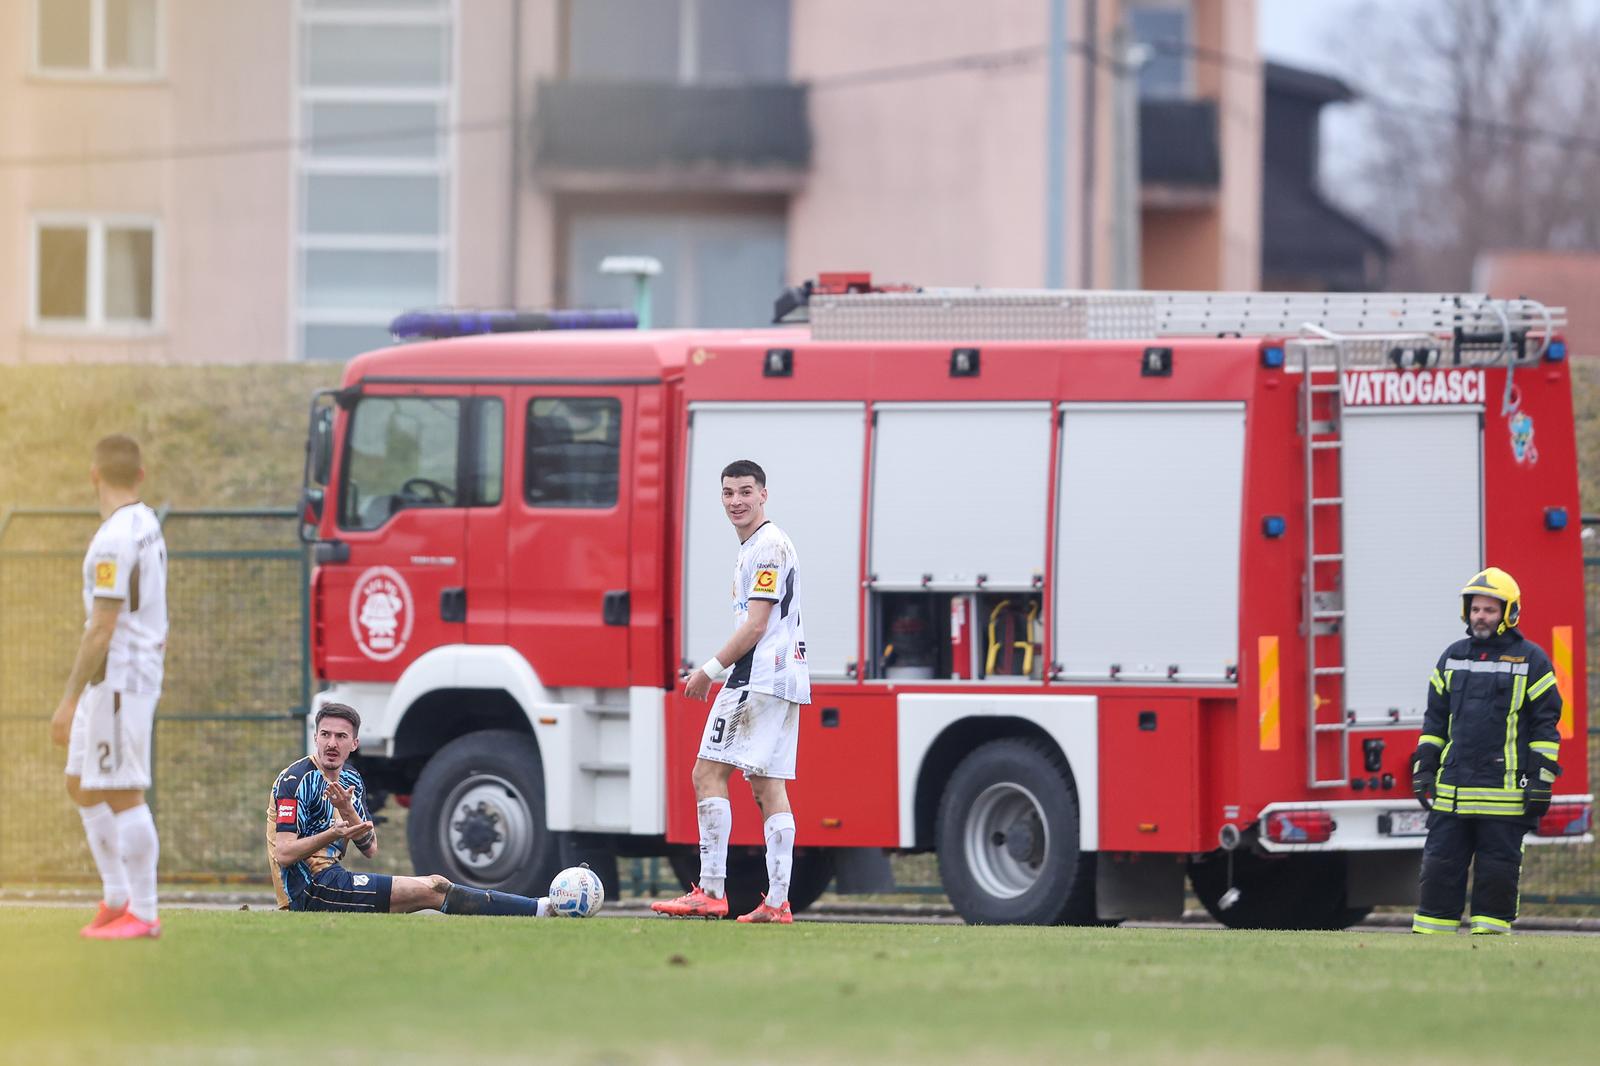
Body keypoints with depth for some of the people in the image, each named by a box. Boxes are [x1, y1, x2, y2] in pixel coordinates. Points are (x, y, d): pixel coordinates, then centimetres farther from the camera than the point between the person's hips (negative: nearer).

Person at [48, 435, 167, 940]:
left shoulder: (115, 539, -18)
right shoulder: (148, 526, 12)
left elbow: (101, 629, -21)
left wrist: (70, 699, -19)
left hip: (118, 679, -10)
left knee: (124, 795, -6)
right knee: (82, 787, 16)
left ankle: (142, 913, -3)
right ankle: (116, 898, 18)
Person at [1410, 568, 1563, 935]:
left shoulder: (1530, 660, 1)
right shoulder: (1452, 657, 14)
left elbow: (1545, 725, 0)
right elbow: (1435, 720, 19)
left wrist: (1541, 780, -6)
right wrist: (1424, 768, 13)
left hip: (1504, 791, -4)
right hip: (1452, 790, 4)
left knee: (1497, 869, 0)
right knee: (1440, 864, 2)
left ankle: (1489, 932, 6)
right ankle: (1430, 935, 5)